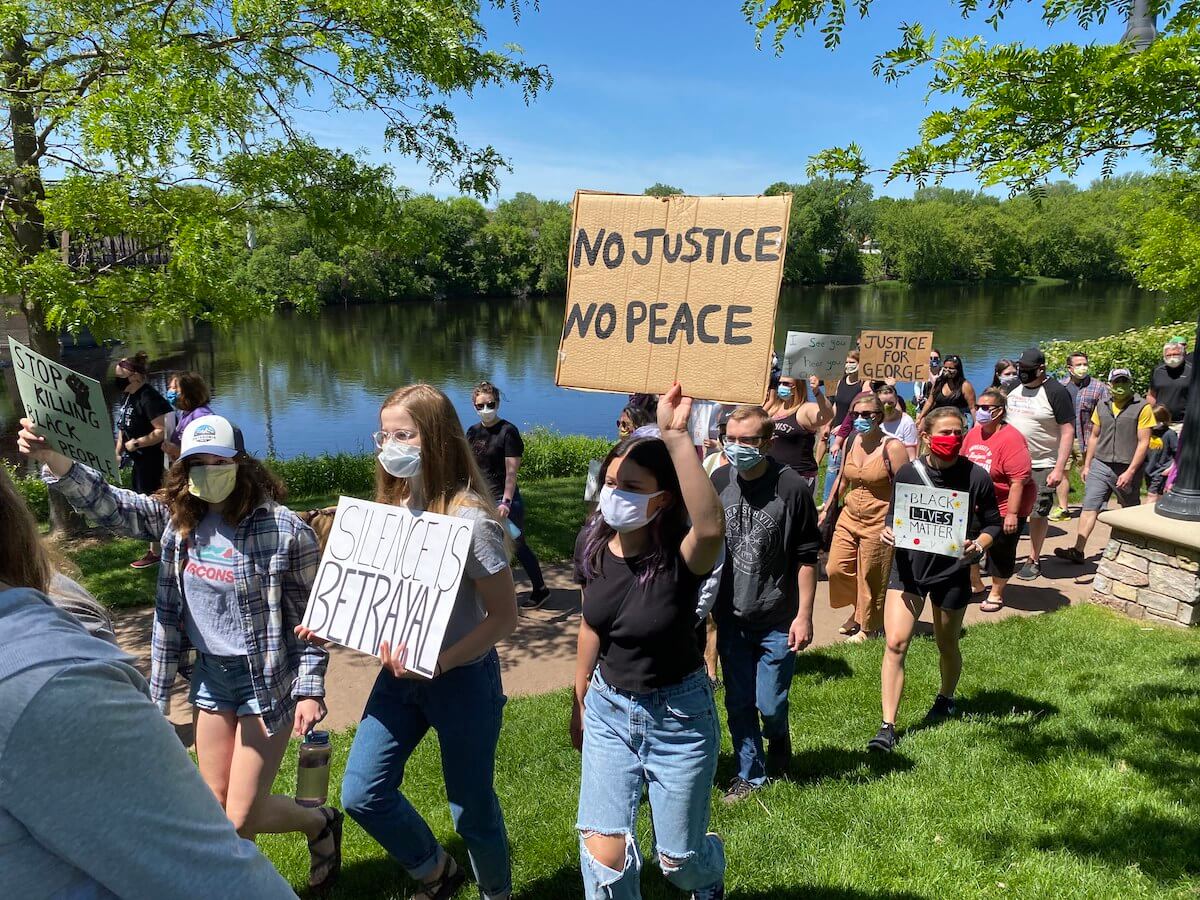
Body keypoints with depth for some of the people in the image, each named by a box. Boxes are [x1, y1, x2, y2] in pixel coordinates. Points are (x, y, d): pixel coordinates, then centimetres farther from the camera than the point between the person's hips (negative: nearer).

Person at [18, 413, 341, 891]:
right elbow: (112, 505, -5)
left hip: (265, 679, -6)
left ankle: (322, 822, 30)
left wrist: (310, 689, -16)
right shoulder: (179, 516, -1)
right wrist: (52, 457, -22)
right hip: (209, 674, 6)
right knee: (217, 807, 17)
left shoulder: (283, 529, -19)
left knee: (243, 818, 1)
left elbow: (312, 615, -14)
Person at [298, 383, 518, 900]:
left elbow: (504, 617, -19)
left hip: (461, 678, -6)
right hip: (400, 674, 7)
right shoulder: (393, 505, 1)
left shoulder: (469, 516, -21)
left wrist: (439, 664, -30)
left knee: (471, 807, 10)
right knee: (361, 795, 8)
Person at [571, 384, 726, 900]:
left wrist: (677, 438, -54)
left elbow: (711, 527, -51)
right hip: (609, 708, 4)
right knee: (603, 850, -2)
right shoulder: (594, 546, -9)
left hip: (678, 715, -3)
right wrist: (579, 700, 17)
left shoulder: (680, 555, -25)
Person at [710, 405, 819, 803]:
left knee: (770, 704, 3)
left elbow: (807, 557, -8)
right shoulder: (718, 482, -3)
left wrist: (804, 615, -8)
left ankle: (779, 741, 37)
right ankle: (750, 773, 30)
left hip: (778, 620, -3)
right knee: (738, 703, 11)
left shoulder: (791, 487, -14)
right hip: (731, 617, 3)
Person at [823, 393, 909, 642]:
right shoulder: (850, 442, 3)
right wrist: (828, 508, 20)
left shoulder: (892, 447, -15)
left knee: (870, 578, 6)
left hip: (879, 524, -6)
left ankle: (867, 626, 28)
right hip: (849, 517, 6)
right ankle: (860, 607, 34)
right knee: (836, 568, 7)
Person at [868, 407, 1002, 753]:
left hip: (952, 570, 0)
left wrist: (980, 544, -18)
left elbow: (993, 523, 2)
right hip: (908, 566, 0)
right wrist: (888, 531, -14)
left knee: (947, 644, 17)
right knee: (895, 643, -9)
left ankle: (945, 699, 49)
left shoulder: (976, 477, -8)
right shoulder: (908, 473, -5)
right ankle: (887, 727, -2)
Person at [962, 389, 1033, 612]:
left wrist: (1012, 513, -25)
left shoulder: (1011, 439, -22)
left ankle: (996, 594, 26)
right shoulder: (973, 433, 1)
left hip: (1004, 508, -7)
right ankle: (976, 585, 33)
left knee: (1000, 550, 7)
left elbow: (1019, 479, -24)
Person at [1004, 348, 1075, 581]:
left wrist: (1059, 468, -18)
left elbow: (1067, 432, -13)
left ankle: (1034, 561, 18)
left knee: (1038, 514, 4)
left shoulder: (1056, 392, -11)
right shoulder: (1014, 389, 8)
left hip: (1041, 466, -5)